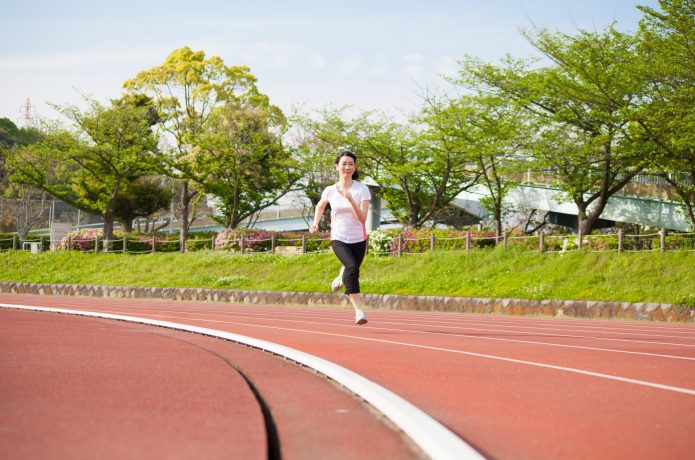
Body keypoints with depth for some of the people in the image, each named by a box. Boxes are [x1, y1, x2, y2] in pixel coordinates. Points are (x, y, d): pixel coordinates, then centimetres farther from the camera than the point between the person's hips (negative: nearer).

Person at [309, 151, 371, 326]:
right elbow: (320, 206, 22)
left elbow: (363, 218, -16)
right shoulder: (330, 191, -1)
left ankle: (341, 279, 53)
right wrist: (316, 222, 7)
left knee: (350, 275, 15)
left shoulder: (362, 189, -8)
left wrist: (351, 200, -27)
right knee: (352, 268, -27)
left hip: (358, 240, 1)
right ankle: (358, 311, -30)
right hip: (339, 239, -1)